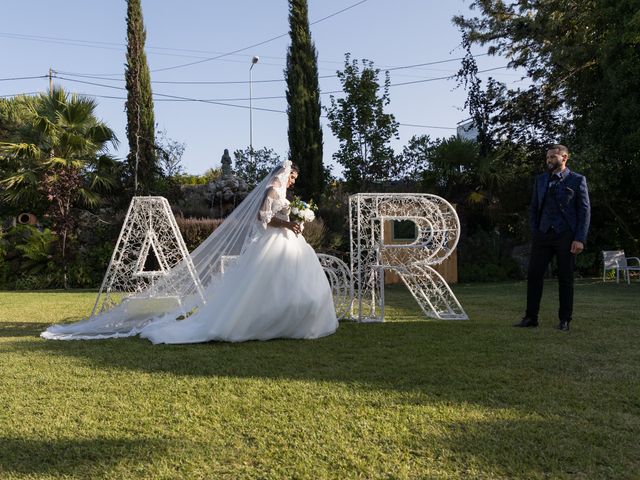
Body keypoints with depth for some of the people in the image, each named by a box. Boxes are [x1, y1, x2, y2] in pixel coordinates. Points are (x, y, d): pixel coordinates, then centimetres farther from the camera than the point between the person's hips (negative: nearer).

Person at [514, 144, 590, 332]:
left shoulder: (577, 180, 1)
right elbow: (533, 208, 17)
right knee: (534, 275, -1)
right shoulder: (540, 180, 14)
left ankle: (565, 320, 12)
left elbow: (585, 211, -2)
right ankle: (530, 317, 7)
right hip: (543, 235, 4)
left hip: (566, 236, -4)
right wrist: (534, 233, 6)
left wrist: (580, 239, -10)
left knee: (565, 279, 3)